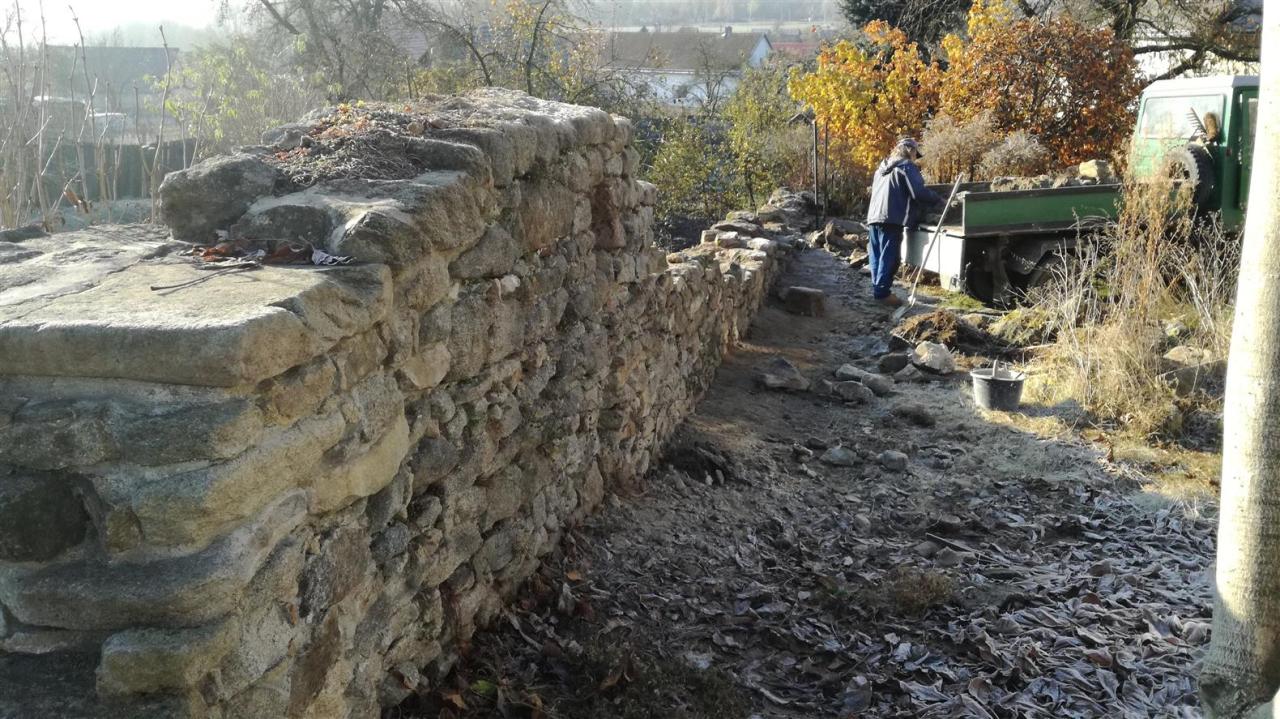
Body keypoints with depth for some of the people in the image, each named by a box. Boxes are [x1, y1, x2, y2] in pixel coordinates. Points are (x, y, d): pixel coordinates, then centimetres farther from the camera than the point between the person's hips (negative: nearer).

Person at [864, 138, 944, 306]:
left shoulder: (883, 167, 23)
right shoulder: (907, 166, -2)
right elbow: (919, 192, -13)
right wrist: (939, 200, 0)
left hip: (874, 216, 8)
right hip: (891, 218, -8)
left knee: (877, 255, 10)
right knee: (889, 256, -7)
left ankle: (877, 289, 12)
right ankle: (882, 292, -9)